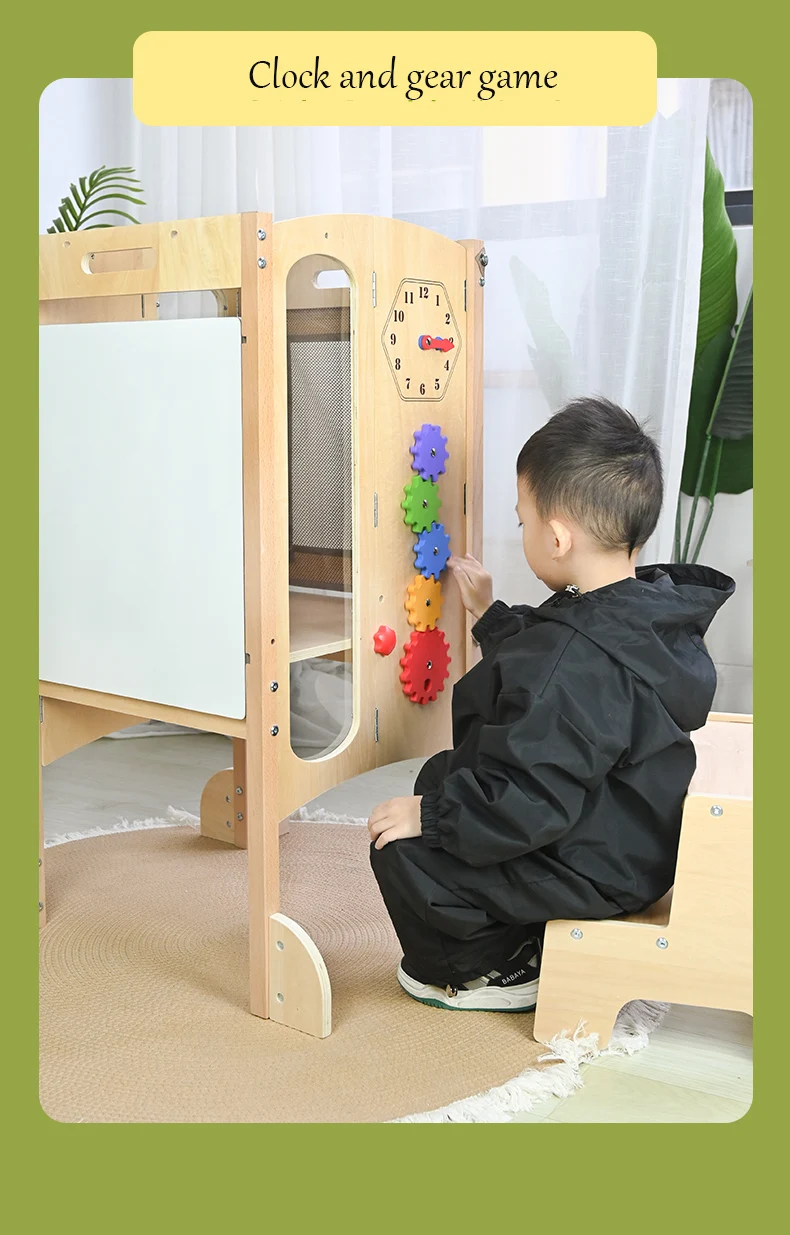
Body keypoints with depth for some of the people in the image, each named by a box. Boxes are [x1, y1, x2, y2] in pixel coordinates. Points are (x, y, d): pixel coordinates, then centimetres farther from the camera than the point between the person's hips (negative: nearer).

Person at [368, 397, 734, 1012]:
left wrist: (429, 816, -20)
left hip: (594, 868, -10)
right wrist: (490, 613, 26)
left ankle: (493, 971, 16)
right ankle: (512, 939, 26)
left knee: (402, 851, -5)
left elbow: (532, 804, -31)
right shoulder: (650, 613, -2)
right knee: (442, 774, 22)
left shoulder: (575, 660, -34)